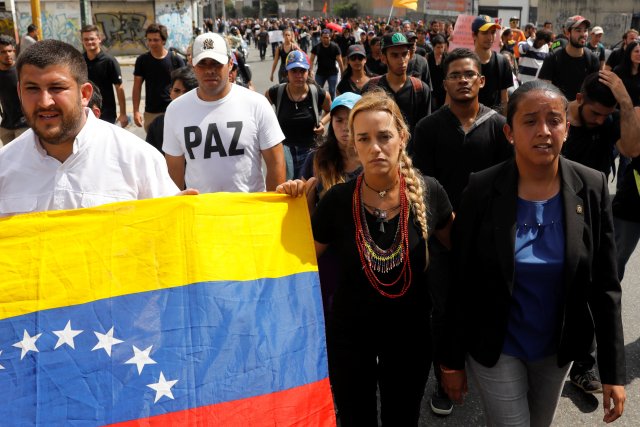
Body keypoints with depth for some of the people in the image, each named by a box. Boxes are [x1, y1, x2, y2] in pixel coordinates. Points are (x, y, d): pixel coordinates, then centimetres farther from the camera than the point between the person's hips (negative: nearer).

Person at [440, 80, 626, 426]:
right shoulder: (482, 189, -17)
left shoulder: (591, 188, -11)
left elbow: (605, 284, -6)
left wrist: (613, 371, -6)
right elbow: (461, 283, -11)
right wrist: (452, 359, -6)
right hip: (496, 349, -3)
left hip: (559, 347, 3)